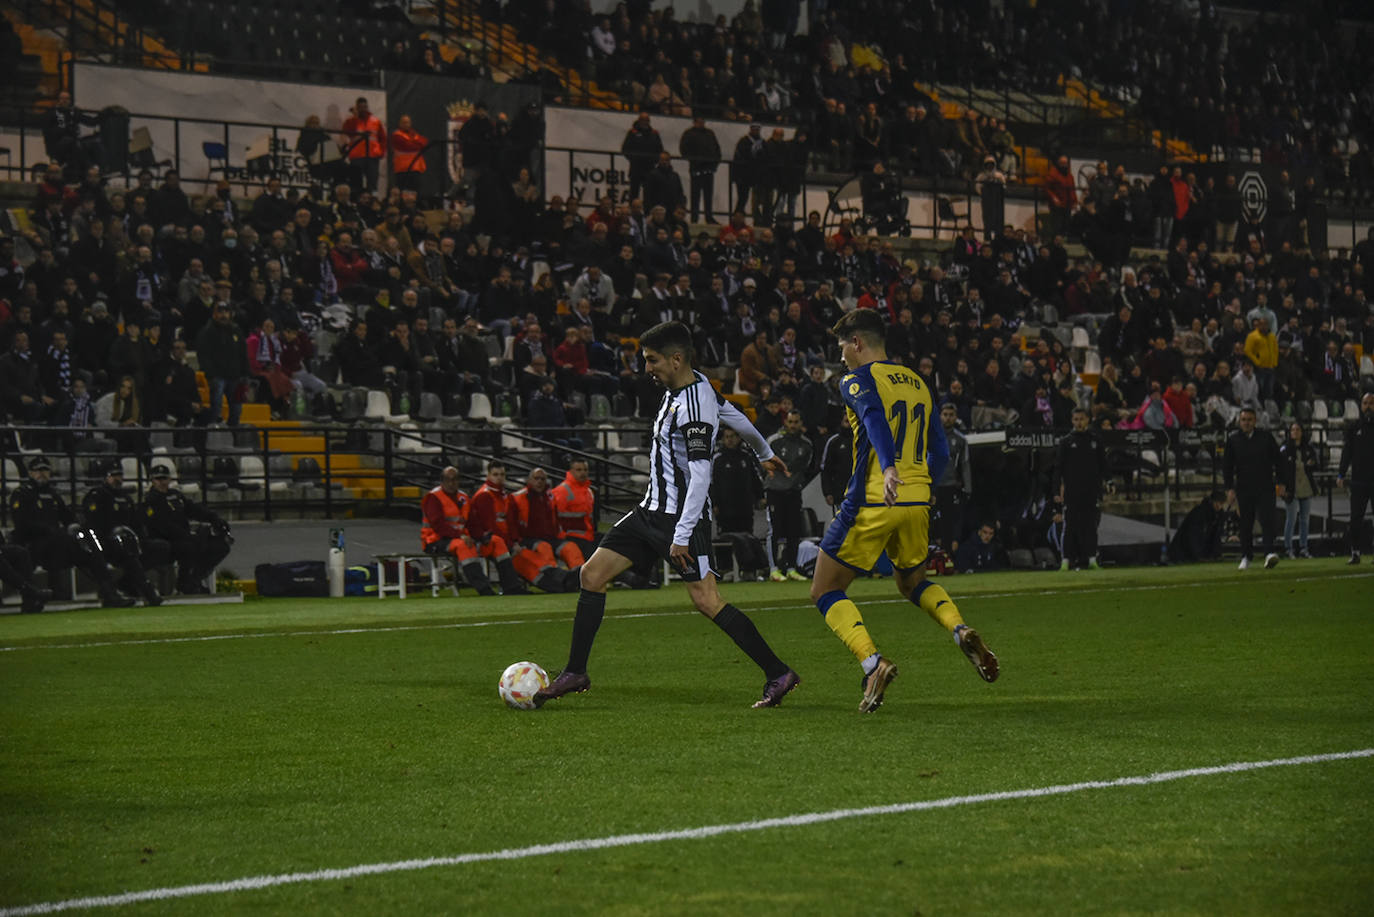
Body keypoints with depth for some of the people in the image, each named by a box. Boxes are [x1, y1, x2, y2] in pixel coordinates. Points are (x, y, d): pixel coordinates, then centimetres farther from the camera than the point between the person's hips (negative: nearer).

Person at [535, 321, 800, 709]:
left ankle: (778, 674, -7)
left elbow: (701, 474, -26)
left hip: (683, 517, -10)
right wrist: (764, 454, 42)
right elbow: (736, 417, 24)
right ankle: (575, 673, 11)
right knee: (592, 574, 4)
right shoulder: (689, 388, 8)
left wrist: (682, 535, -29)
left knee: (707, 601, -14)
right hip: (652, 510, 10)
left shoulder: (693, 406, -21)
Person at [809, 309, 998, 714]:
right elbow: (940, 454, 18)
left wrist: (889, 470, -39)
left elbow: (875, 418, -25)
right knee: (912, 583, 28)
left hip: (871, 503, -6)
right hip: (916, 503, 6)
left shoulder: (857, 380, -3)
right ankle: (962, 631, -1)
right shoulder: (917, 383, 17)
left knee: (825, 592, 6)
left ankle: (873, 663, -15)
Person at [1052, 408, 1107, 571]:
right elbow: (1058, 468, 4)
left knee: (1091, 526, -2)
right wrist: (1057, 491, -4)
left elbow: (1103, 466, 14)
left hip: (1092, 491, 1)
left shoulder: (1095, 440, 12)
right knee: (1070, 526, -3)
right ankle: (1067, 559, -2)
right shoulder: (1066, 442, 7)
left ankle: (1091, 558, -1)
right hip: (1072, 493, -1)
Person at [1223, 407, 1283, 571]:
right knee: (1245, 524, 4)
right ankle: (1246, 557, 14)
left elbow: (1278, 461, 9)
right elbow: (1227, 465, 7)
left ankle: (1270, 553, -20)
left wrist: (1281, 484, 4)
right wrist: (1230, 489, 0)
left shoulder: (1266, 438, 5)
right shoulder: (1233, 440, 6)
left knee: (1267, 520, -13)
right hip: (1243, 488, 1)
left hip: (1265, 488, -1)